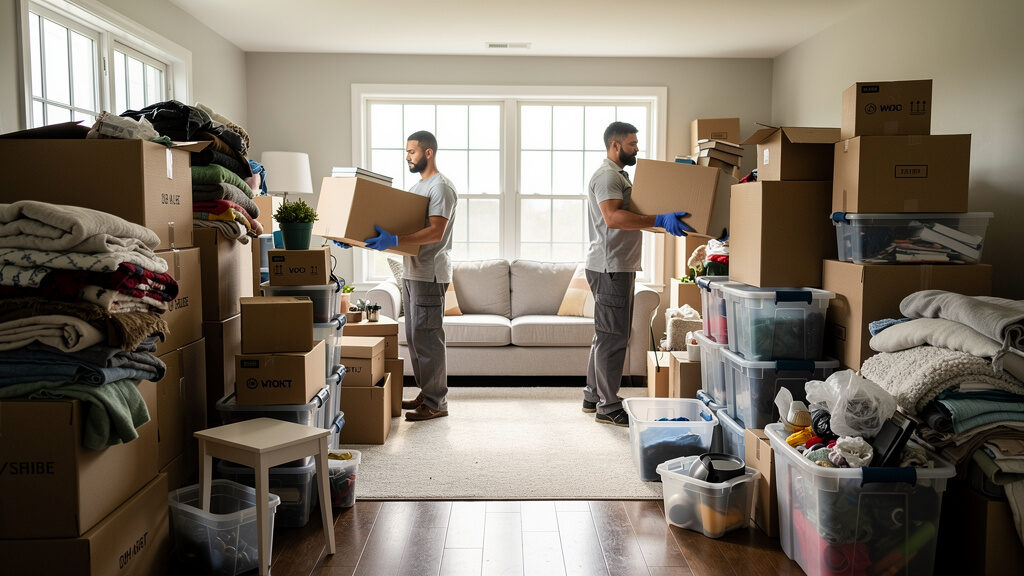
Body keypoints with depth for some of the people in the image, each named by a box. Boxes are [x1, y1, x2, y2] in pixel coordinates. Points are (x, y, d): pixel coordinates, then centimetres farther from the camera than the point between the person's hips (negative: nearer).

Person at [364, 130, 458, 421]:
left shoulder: (441, 187, -12)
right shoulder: (417, 187, 19)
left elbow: (435, 232, -23)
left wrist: (394, 240, -33)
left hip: (430, 275, -10)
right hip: (412, 272, 10)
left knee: (426, 337, -7)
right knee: (414, 337, 13)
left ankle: (436, 403, 1)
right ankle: (426, 394, 23)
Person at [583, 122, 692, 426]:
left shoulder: (618, 175, 21)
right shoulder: (607, 175, -13)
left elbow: (629, 215, 29)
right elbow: (613, 217, -29)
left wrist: (665, 218, 23)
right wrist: (659, 220, -33)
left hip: (618, 267, 11)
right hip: (610, 267, -11)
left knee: (606, 334, 15)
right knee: (612, 336, -7)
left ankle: (593, 397, 24)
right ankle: (608, 407, -1)